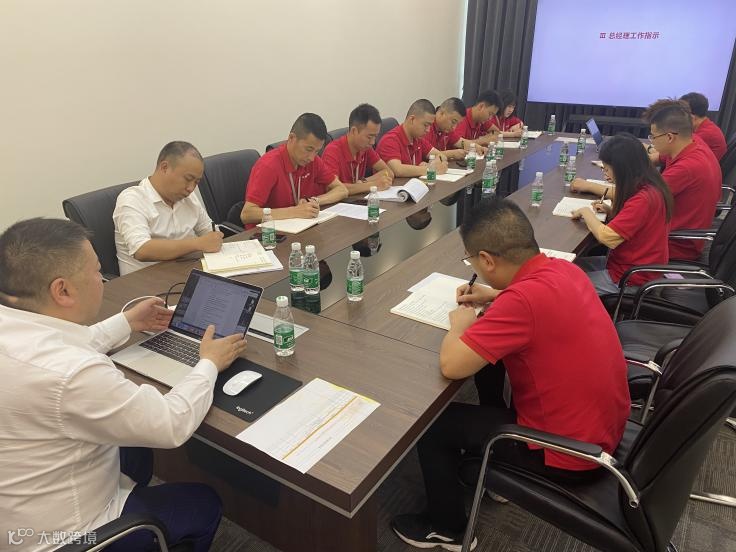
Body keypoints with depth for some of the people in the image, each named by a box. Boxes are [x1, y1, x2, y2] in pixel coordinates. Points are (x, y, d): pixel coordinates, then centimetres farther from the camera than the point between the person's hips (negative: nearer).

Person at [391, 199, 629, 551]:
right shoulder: (563, 269, -5)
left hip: (569, 451, -8)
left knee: (432, 424, 3)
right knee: (488, 353, 23)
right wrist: (495, 297, 7)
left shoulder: (523, 300, -33)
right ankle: (491, 454, 41)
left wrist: (460, 325, -10)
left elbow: (451, 365, -30)